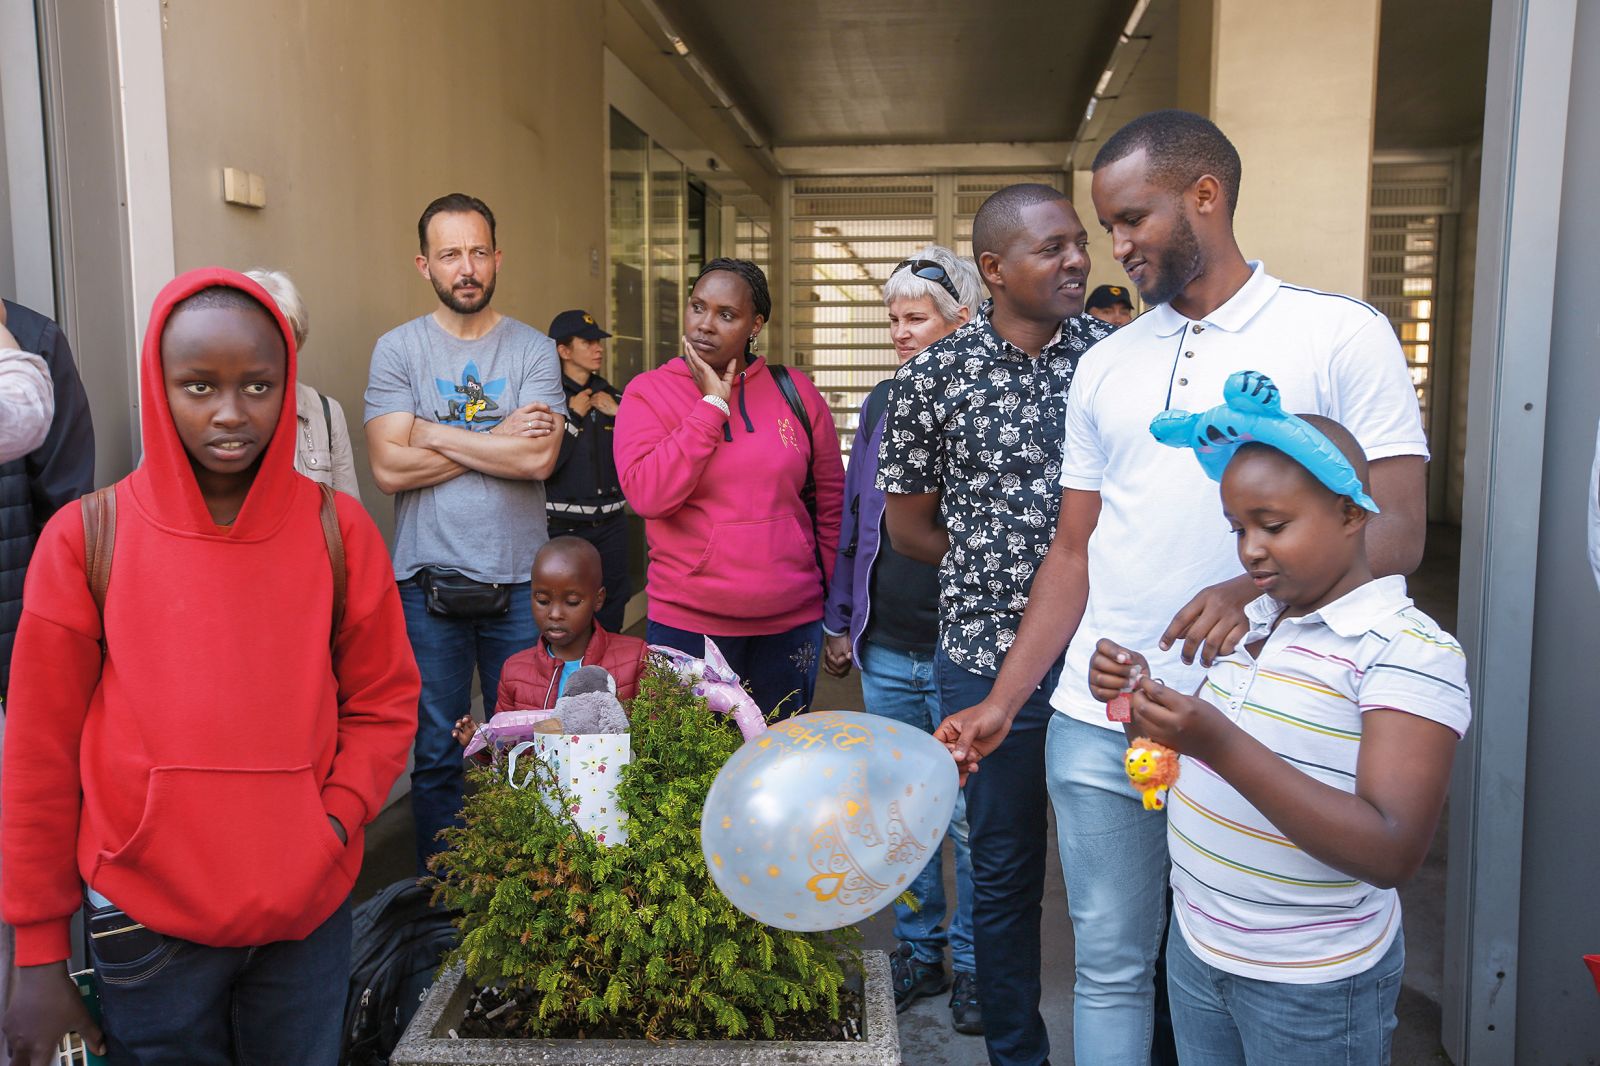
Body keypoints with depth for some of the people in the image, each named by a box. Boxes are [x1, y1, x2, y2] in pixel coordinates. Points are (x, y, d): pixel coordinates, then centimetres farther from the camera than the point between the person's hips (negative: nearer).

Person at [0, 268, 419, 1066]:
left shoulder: (338, 531, -4)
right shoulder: (86, 539, -7)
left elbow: (382, 706, 5)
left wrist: (334, 823, -11)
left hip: (310, 911, 1)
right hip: (145, 923, -1)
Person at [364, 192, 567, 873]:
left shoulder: (534, 351, 3)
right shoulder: (397, 350, 2)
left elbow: (540, 458, -13)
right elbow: (389, 468, -10)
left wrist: (435, 435, -9)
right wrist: (499, 440, -10)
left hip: (519, 582, 1)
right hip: (429, 584, 0)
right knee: (436, 753, 10)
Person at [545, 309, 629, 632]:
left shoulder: (612, 397, 11)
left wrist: (619, 415, -3)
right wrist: (573, 416, -13)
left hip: (611, 524, 5)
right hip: (564, 528, -5)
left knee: (612, 618, 12)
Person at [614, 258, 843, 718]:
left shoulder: (795, 392, 4)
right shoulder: (648, 392, -1)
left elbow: (830, 501, 10)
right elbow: (647, 495, -17)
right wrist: (713, 404, -14)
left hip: (792, 622, 2)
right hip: (687, 623, -2)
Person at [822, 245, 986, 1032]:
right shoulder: (881, 403, 9)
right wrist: (840, 621, 14)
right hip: (885, 647, 5)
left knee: (968, 818, 6)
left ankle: (973, 965, 25)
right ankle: (918, 950, 32)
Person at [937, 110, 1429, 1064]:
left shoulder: (1344, 336, -2)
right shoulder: (1105, 365, 11)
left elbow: (1396, 530, -8)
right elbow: (1075, 553, 12)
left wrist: (1260, 589, -27)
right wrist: (1003, 703, 6)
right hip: (1097, 726, 4)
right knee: (1111, 969, 13)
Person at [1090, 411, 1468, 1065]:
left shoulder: (1411, 652, -16)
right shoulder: (1251, 624, 4)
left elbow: (1393, 854, -25)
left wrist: (1223, 747, -33)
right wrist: (1138, 704, -8)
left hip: (1313, 985, -6)